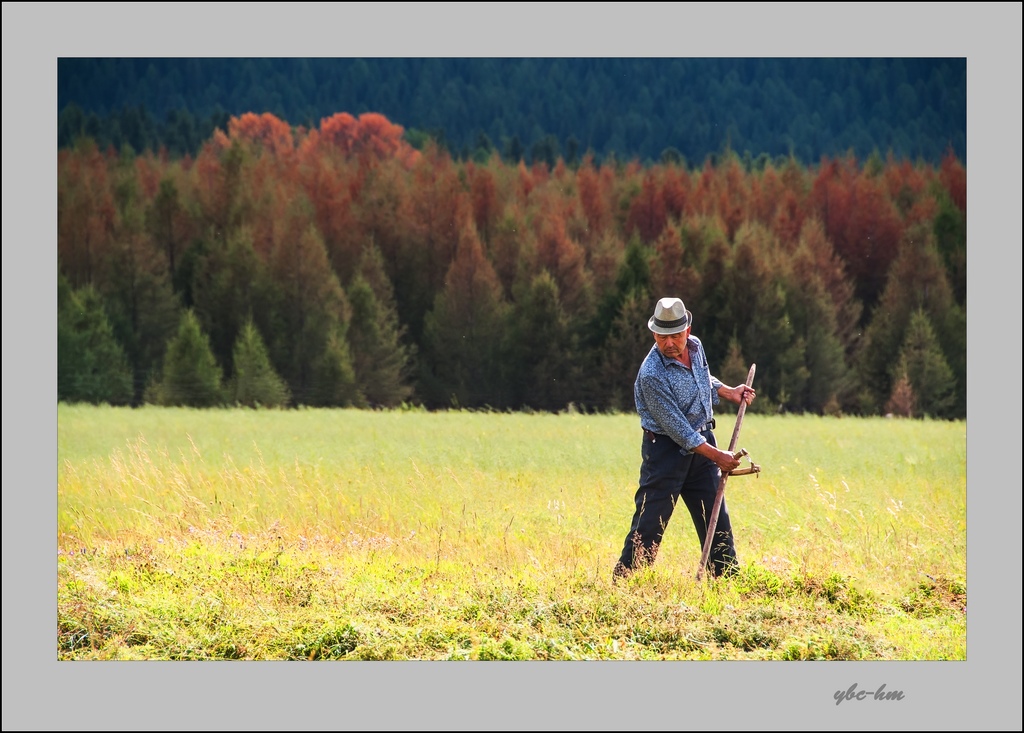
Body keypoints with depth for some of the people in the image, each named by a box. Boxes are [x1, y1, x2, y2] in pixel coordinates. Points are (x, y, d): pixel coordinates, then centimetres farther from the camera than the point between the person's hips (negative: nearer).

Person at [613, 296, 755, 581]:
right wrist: (716, 456, -20)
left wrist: (729, 392, 8)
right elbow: (677, 428, -22)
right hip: (666, 448, -7)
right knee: (649, 523, -6)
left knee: (715, 515, 10)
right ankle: (624, 581, 3)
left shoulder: (695, 346, -1)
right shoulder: (651, 374, -25)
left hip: (703, 440, 7)